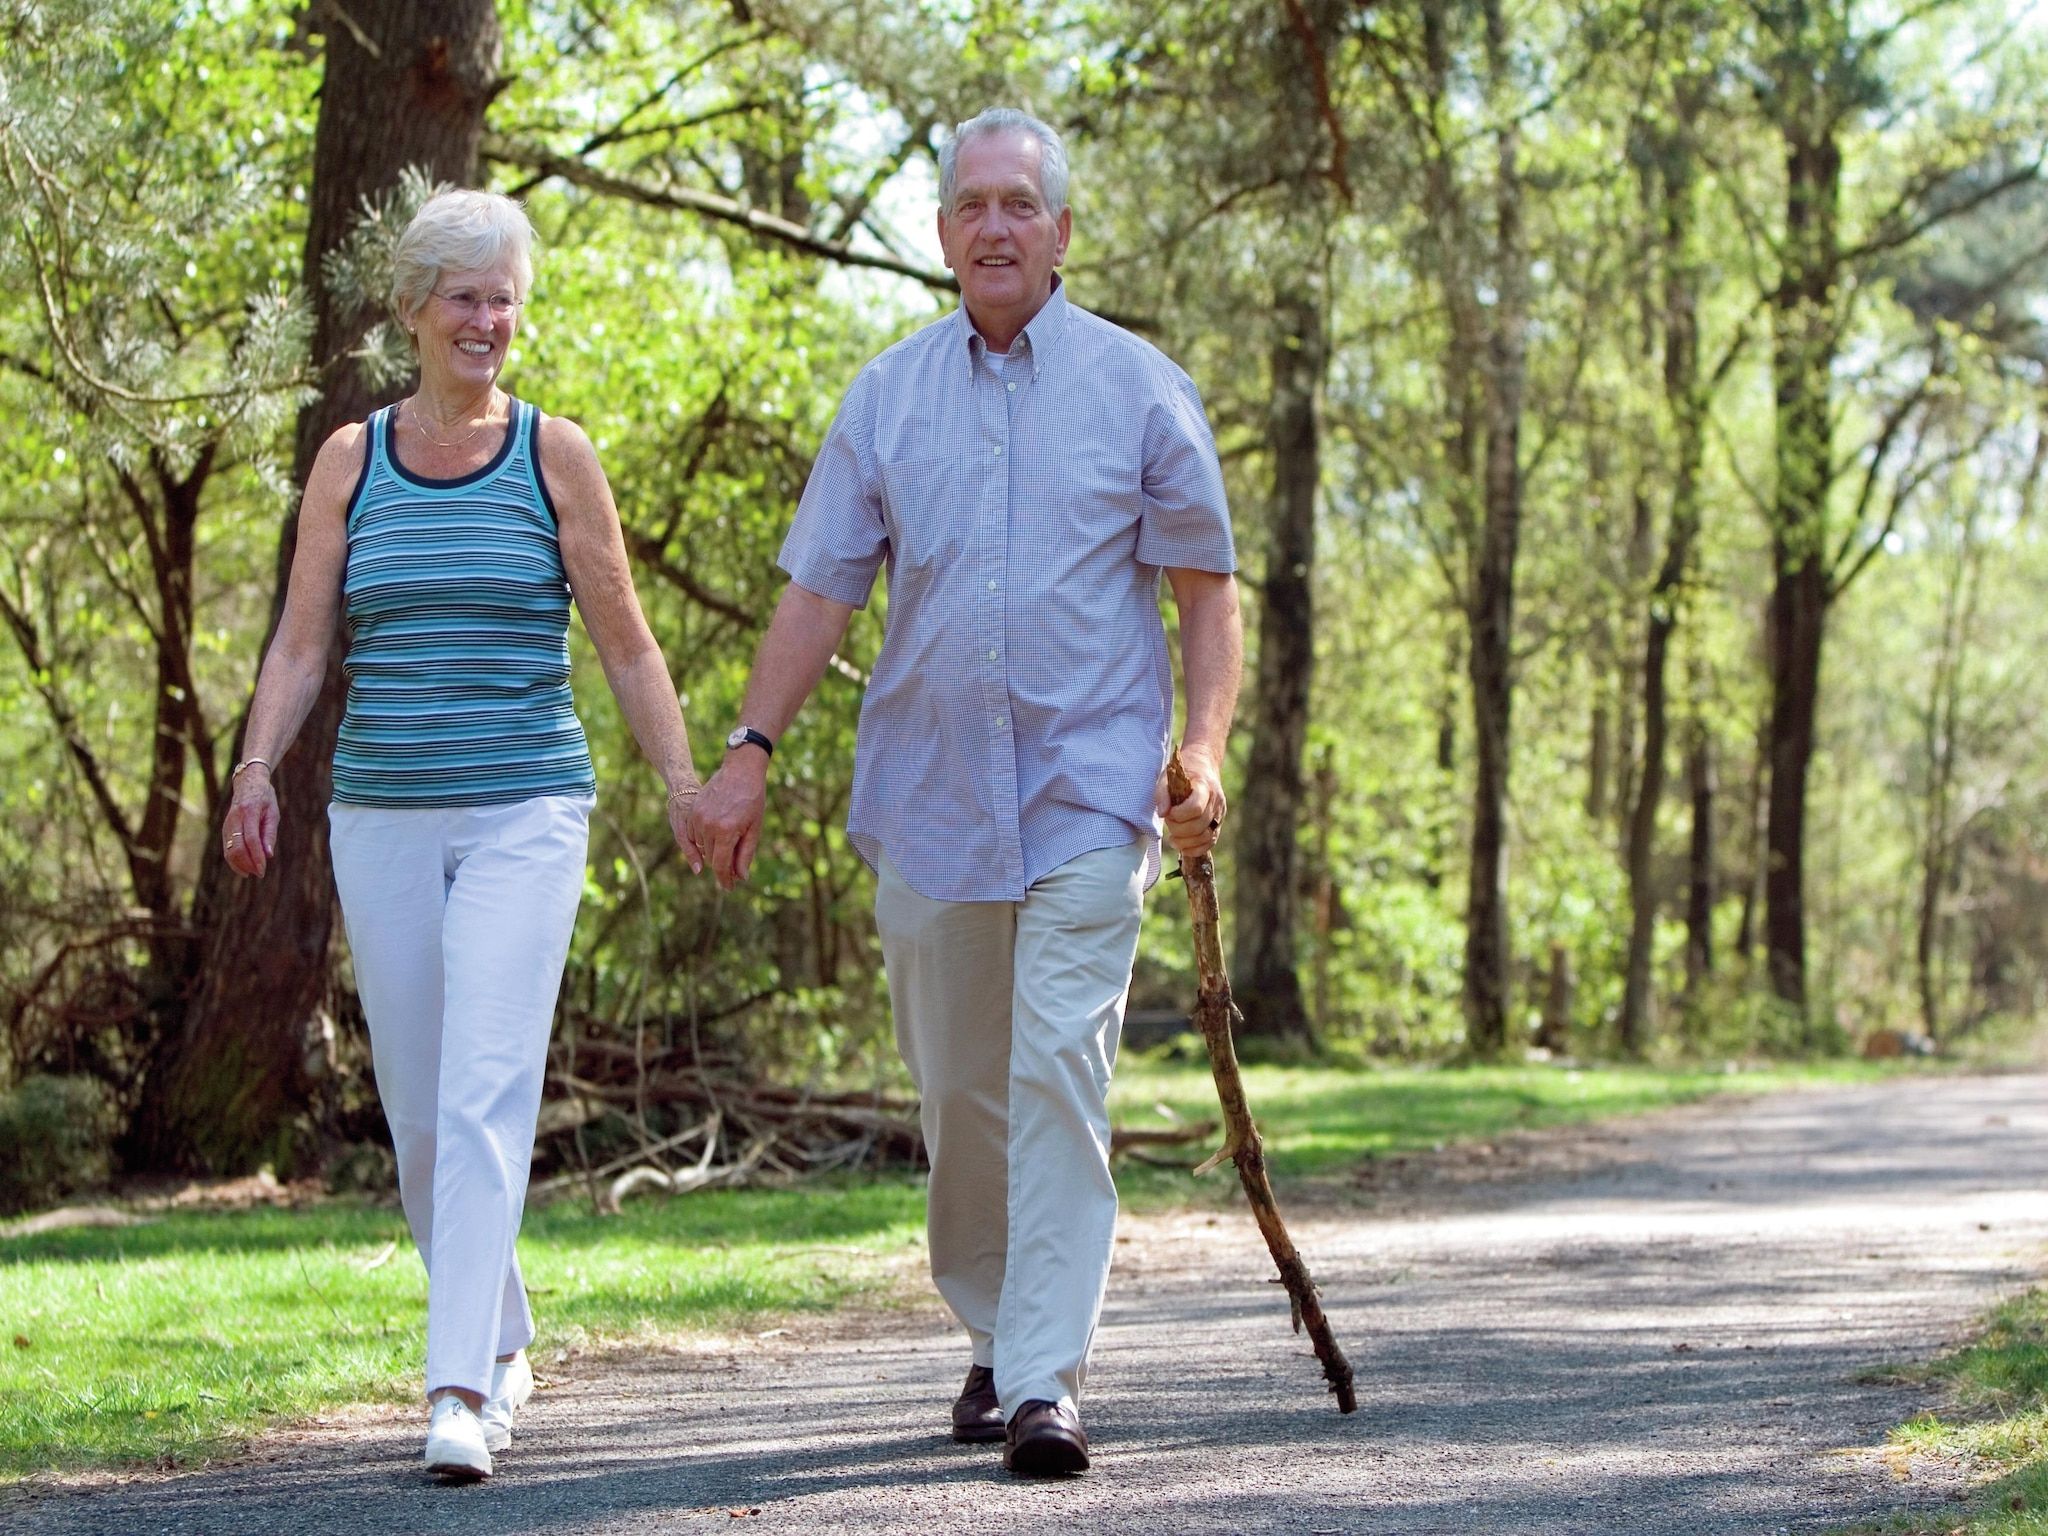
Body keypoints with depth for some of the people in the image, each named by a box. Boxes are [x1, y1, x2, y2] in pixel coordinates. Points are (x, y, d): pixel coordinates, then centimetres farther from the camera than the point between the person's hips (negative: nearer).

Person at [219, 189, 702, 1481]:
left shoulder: (554, 457, 3)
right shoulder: (352, 462, 8)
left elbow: (627, 648, 6)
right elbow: (301, 644, 8)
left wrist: (687, 784, -1)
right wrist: (258, 769, -7)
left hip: (525, 814, -3)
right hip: (382, 817, 3)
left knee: (486, 1096, -16)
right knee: (419, 1110, 8)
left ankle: (461, 1395, -20)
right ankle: (502, 1345, 26)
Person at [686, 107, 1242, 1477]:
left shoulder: (1139, 388, 3)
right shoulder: (887, 396, 10)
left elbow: (1207, 589, 5)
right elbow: (821, 589, 10)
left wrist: (1205, 747, -9)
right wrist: (750, 749, 2)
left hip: (1089, 792, -3)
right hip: (928, 796, 3)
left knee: (1058, 1074, -14)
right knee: (957, 1090, 10)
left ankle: (1047, 1384, -15)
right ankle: (995, 1338, 29)